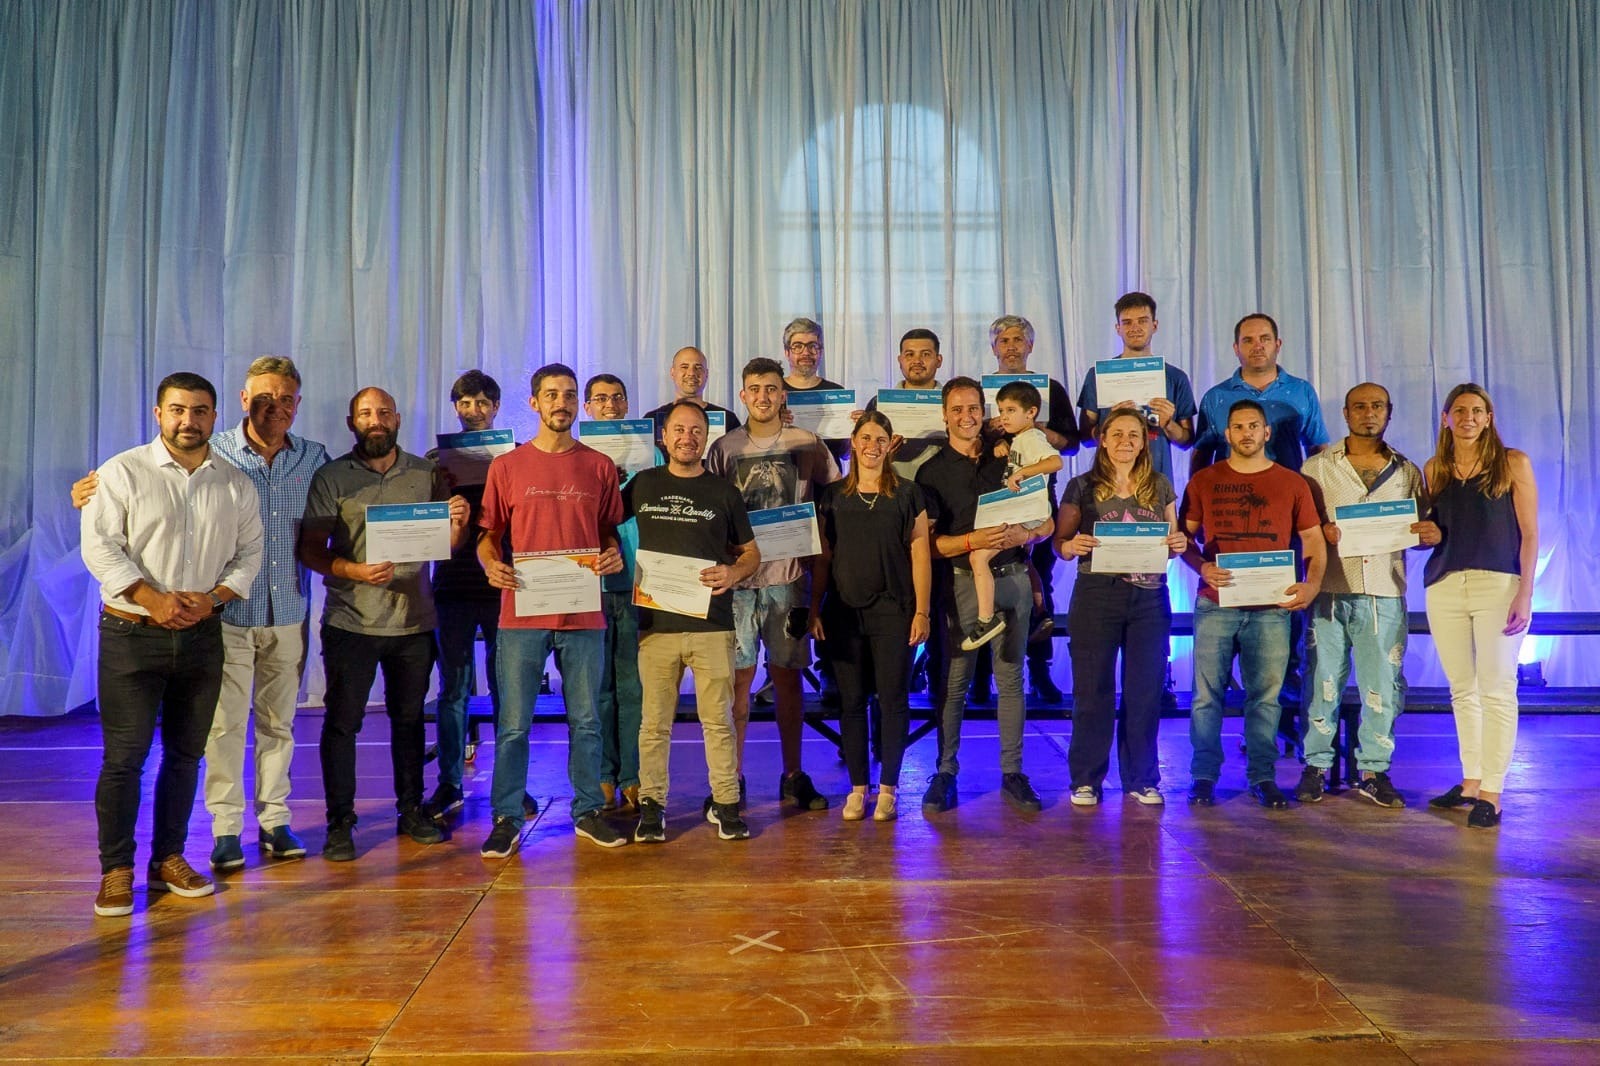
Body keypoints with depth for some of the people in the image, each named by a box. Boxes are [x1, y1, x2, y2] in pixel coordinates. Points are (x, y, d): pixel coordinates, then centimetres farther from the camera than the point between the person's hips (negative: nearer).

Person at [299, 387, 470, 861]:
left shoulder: (426, 474, 7)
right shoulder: (332, 478, 0)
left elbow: (446, 546, 8)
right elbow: (311, 550, -5)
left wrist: (457, 526, -14)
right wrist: (356, 571, -22)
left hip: (414, 621, 2)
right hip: (351, 622, -2)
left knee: (409, 718, 12)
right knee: (342, 722, 1)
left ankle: (411, 811, 24)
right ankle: (340, 823, 12)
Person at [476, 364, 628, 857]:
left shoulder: (599, 467, 8)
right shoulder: (507, 466, 4)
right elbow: (488, 533, 8)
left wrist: (613, 555, -7)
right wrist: (491, 564, -13)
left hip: (583, 614, 1)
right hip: (522, 613, -1)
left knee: (586, 721, 10)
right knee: (513, 723, 3)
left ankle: (588, 812, 23)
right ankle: (507, 819, 15)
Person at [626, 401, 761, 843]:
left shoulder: (724, 492, 9)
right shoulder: (642, 485, 10)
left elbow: (751, 551, 13)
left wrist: (733, 573, -8)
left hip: (712, 624, 0)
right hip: (655, 622, 1)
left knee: (718, 720, 3)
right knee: (655, 722, 5)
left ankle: (725, 803, 13)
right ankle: (652, 805, 17)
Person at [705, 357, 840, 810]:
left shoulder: (808, 446, 6)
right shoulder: (724, 449, 6)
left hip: (789, 574, 0)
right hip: (737, 574, 0)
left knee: (787, 674, 7)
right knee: (738, 675, 1)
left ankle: (793, 775, 18)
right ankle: (733, 777, 12)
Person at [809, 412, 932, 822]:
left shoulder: (907, 494, 2)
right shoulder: (833, 495, 8)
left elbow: (920, 556, 0)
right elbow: (823, 558, 9)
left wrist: (922, 611, -5)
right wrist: (814, 609, 4)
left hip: (893, 611, -2)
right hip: (844, 612, 2)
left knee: (893, 700, 2)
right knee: (851, 701, 6)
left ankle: (888, 788, 14)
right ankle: (857, 788, 16)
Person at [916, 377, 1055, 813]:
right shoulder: (932, 472, 4)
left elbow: (1047, 521, 11)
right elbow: (929, 541, -3)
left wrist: (1023, 534, -10)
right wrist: (972, 540, -20)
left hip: (1012, 577, 2)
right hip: (962, 580, -2)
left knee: (1011, 679, 6)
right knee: (954, 681, -1)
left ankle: (1013, 772, 14)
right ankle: (945, 772, 9)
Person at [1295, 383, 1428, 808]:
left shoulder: (1407, 472, 14)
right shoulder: (1317, 467, 8)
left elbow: (1420, 530, 16)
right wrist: (1323, 532, -15)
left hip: (1384, 593, 2)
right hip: (1329, 591, -1)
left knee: (1383, 685, 2)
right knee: (1322, 681, 1)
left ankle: (1374, 771, 14)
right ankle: (1316, 767, 13)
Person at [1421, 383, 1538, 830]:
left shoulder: (1513, 463, 1)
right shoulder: (1434, 469, 11)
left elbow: (1530, 532, -3)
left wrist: (1524, 593, -9)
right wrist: (1427, 534, -1)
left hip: (1499, 584, -4)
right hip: (1444, 587, 4)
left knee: (1496, 689, -2)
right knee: (1462, 690, 10)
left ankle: (1491, 792, 2)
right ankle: (1471, 781, 20)